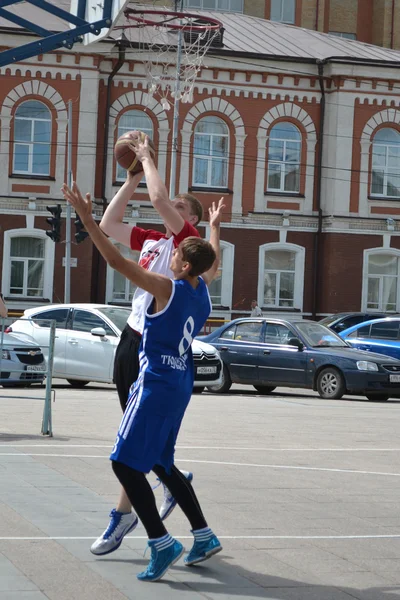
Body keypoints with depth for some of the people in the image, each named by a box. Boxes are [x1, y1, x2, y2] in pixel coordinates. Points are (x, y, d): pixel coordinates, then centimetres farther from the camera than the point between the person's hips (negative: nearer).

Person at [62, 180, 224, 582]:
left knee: (125, 462, -7)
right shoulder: (202, 288, 6)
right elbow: (213, 261, 31)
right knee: (160, 463, 20)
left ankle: (162, 543, -13)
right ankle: (203, 536, 21)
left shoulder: (167, 289, -16)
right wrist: (214, 225, 46)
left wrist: (86, 218, -19)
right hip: (179, 383, 9)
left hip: (157, 383, -9)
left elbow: (116, 261, -21)